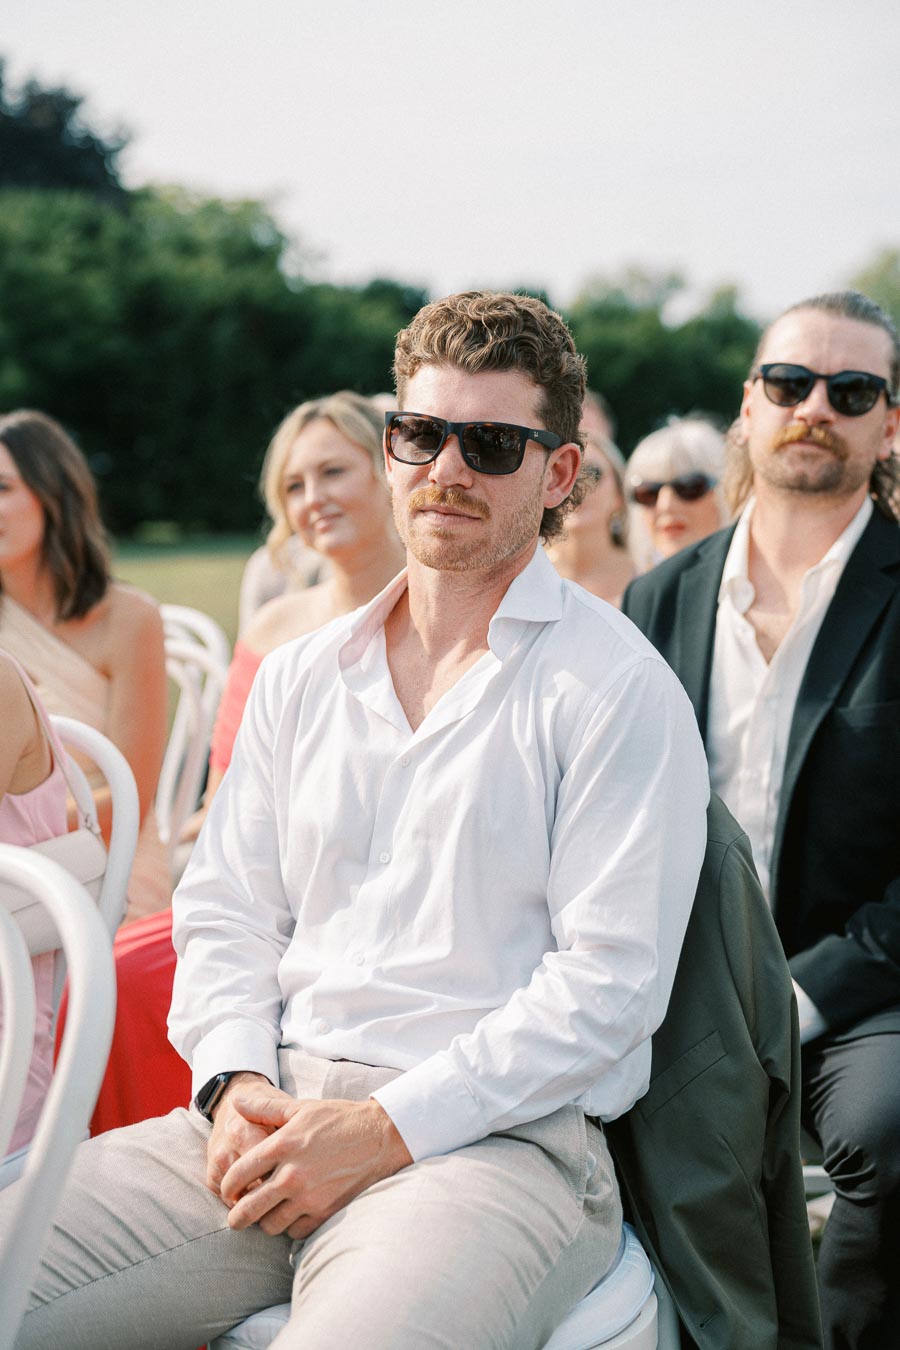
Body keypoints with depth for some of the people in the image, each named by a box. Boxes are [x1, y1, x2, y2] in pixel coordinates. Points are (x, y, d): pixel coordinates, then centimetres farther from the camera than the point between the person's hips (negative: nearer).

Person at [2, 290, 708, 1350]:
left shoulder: (618, 690, -2)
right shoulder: (296, 680, 17)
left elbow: (609, 982, -8)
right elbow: (224, 912, 17)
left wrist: (387, 1128, -14)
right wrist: (235, 1082, -3)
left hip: (497, 1137, -4)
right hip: (268, 1120, 5)